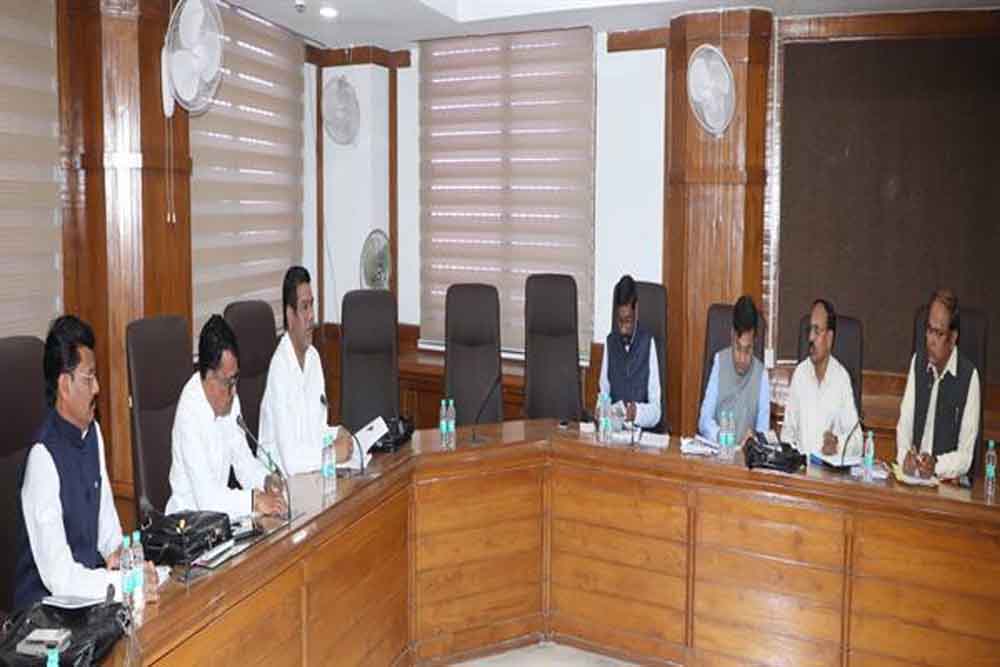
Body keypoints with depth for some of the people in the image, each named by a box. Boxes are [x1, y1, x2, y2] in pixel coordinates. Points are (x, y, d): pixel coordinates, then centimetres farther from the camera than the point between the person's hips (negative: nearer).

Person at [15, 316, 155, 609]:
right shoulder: (43, 457, -21)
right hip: (50, 605, -7)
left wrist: (117, 551, 0)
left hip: (90, 578, 7)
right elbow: (58, 576, -23)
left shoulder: (93, 432, 6)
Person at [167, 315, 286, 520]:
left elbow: (242, 459, 9)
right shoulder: (189, 411, -22)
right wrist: (255, 500, -31)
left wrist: (265, 480, -9)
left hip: (221, 505, 7)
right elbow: (206, 497, -25)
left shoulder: (230, 396, 1)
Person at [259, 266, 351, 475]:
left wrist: (339, 440, -3)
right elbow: (290, 459, -22)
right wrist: (333, 452, -14)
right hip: (285, 475, -7)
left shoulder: (314, 357, 7)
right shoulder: (279, 367, -18)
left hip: (314, 469, 7)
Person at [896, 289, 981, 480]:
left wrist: (936, 465, -25)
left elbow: (965, 455, -8)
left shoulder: (969, 376, -9)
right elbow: (904, 423, 5)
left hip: (946, 480, -4)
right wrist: (905, 455, -13)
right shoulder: (917, 361, 7)